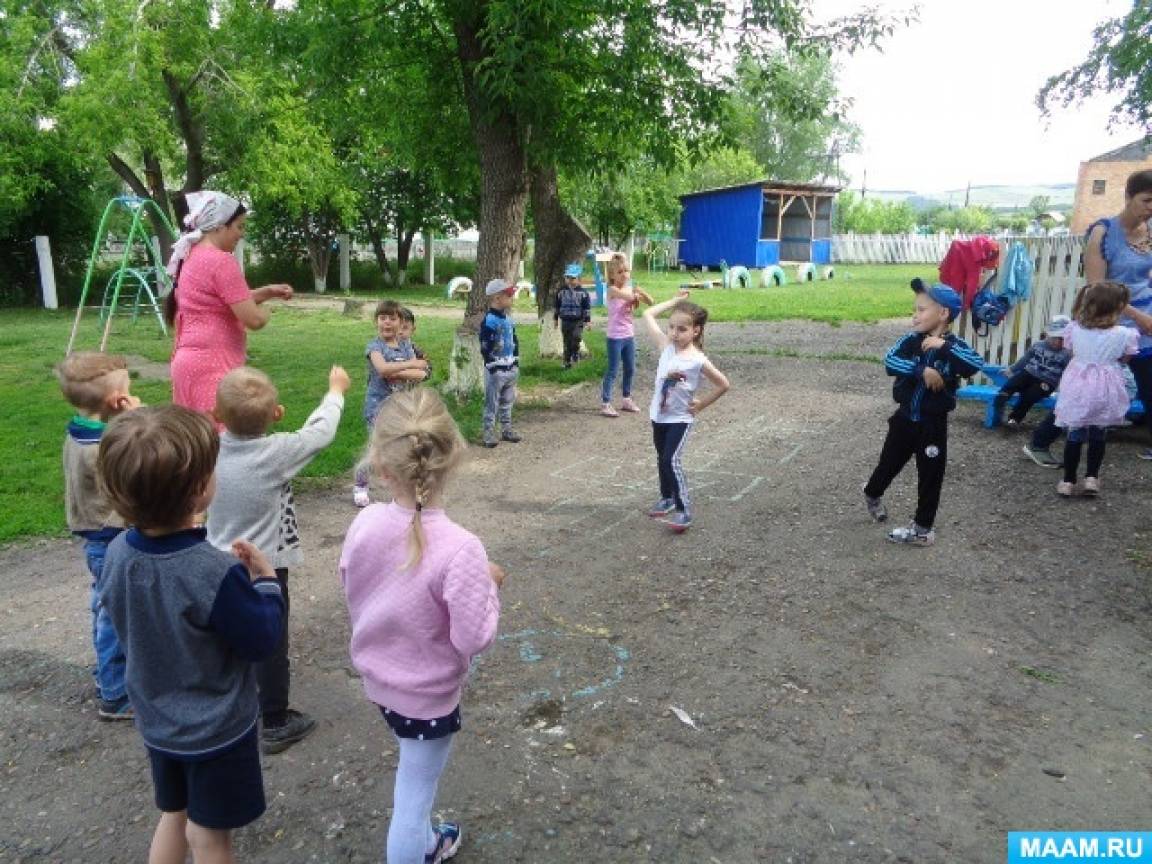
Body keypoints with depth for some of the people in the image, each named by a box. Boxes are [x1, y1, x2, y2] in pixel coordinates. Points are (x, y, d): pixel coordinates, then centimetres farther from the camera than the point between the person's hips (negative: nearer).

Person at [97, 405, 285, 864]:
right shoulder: (215, 573, -35)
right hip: (216, 729, -5)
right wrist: (266, 580, -9)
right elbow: (262, 641, -21)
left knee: (173, 814, 28)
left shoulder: (117, 553, -14)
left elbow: (124, 625, 3)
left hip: (156, 720, 6)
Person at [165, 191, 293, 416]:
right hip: (213, 366, -10)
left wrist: (267, 292, 16)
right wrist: (264, 308, 2)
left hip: (193, 360, 10)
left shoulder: (192, 257, 13)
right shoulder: (221, 261, -16)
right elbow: (254, 319, -19)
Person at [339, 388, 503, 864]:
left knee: (413, 775, 32)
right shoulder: (459, 548, -33)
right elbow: (474, 638, -26)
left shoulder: (365, 524, -16)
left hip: (378, 677, 7)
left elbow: (352, 591, 0)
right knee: (414, 795, 16)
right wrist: (489, 585, -11)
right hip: (427, 694, -6)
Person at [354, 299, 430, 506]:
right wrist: (411, 364, -23)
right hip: (378, 405, -5)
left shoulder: (406, 346, 5)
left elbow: (421, 374, -7)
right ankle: (359, 486, 15)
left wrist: (395, 372, -18)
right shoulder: (374, 345, -8)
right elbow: (382, 368, -29)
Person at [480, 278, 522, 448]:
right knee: (492, 402, -1)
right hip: (496, 370, -8)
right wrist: (492, 369, -19)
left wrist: (516, 363, 12)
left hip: (510, 368, 8)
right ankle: (489, 433, 6)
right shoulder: (489, 321, -17)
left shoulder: (509, 319, 9)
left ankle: (506, 429, 28)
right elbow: (485, 348, -18)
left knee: (508, 401, 17)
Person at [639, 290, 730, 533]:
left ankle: (684, 510, -10)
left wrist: (700, 405, -6)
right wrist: (675, 301, 0)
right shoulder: (666, 346, -5)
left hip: (679, 419, -6)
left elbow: (723, 385, -8)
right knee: (662, 460, 19)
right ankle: (667, 498, 38)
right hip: (658, 416, 6)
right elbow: (648, 315, 0)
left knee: (671, 461, -17)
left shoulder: (698, 360, -18)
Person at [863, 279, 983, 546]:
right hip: (905, 418, 2)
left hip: (933, 424, -2)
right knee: (889, 463, 18)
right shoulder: (910, 340, -5)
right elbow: (890, 361, -22)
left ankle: (922, 528, 21)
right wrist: (922, 370, -32)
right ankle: (873, 494, 48)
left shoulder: (954, 346, -10)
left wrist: (944, 346, -31)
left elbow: (977, 364, -28)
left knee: (931, 476, 7)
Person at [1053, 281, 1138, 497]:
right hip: (1105, 391, -1)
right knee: (1098, 436, 16)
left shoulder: (1075, 329, -9)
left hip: (1078, 389, 1)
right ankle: (1091, 477, 17)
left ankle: (1068, 481, 12)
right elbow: (1124, 359, 2)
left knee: (1075, 435, 9)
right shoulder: (1124, 335, -13)